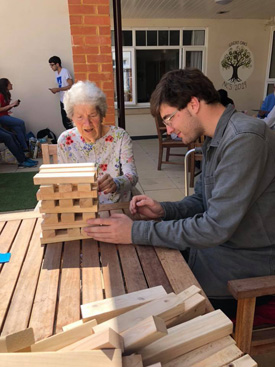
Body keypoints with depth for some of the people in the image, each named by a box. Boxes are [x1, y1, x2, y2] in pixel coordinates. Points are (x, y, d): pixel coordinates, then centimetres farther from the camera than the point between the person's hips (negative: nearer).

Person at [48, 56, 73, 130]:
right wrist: (55, 90, -1)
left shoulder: (65, 72, -11)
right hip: (62, 101, 8)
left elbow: (70, 85, -17)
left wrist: (57, 89, -18)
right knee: (65, 122, 10)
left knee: (68, 122, -6)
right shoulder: (56, 73, 13)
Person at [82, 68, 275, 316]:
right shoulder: (215, 140, 6)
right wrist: (163, 210, -8)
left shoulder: (244, 138, -25)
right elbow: (201, 202, 11)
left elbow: (216, 227, -29)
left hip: (245, 259, -8)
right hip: (218, 242, 8)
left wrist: (136, 232, -24)